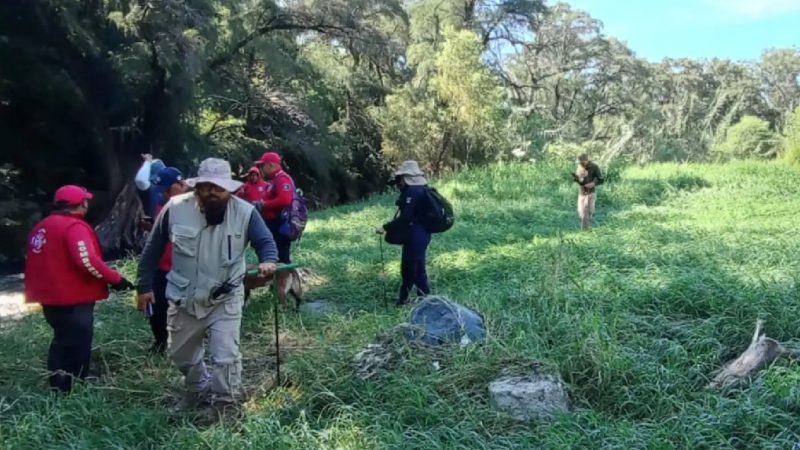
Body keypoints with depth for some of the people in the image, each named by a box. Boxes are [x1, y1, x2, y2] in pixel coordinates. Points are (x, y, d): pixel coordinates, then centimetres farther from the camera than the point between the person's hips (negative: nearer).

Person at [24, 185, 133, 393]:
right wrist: (115, 279, -21)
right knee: (76, 348, -2)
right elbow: (87, 260, -27)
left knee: (63, 343, 22)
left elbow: (43, 261, 20)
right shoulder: (74, 226, -17)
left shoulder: (42, 227, 12)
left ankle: (58, 391, 31)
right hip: (73, 300, -10)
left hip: (51, 297, 10)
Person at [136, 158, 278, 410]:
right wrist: (145, 286, 2)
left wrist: (267, 261, -31)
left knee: (226, 357, -5)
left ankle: (223, 404, 18)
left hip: (225, 299, -2)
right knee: (180, 353, 21)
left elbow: (265, 242, -8)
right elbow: (153, 249, -2)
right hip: (183, 298, 3)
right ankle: (199, 388, 50)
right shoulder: (175, 208, -13)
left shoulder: (245, 212, -16)